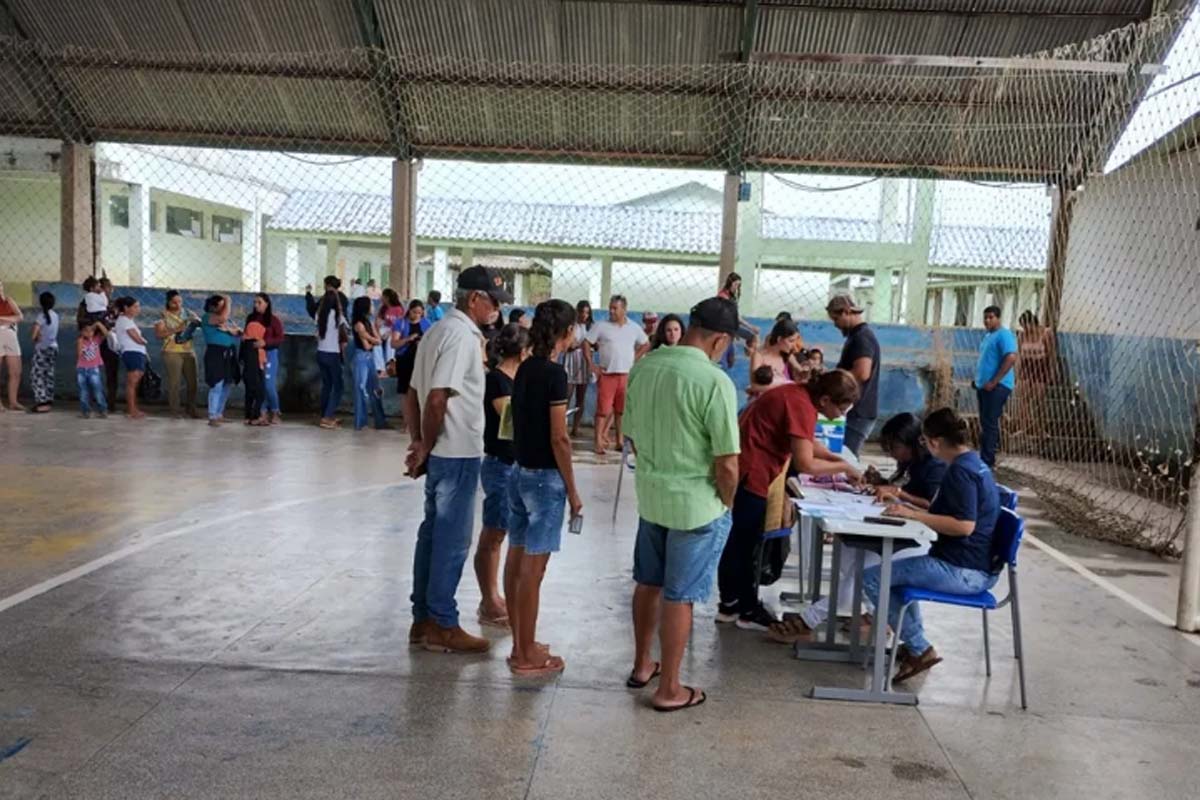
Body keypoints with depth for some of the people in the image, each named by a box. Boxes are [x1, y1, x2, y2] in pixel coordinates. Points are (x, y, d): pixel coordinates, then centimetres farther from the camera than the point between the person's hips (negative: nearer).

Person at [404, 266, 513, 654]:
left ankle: (423, 619, 23)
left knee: (433, 534, 14)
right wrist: (426, 447, -11)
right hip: (457, 453, -10)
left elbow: (413, 393, 15)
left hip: (441, 454, 10)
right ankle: (442, 625, 9)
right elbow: (437, 399, -23)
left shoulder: (440, 330, 14)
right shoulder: (461, 335, -16)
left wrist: (418, 443, 10)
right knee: (453, 540, 0)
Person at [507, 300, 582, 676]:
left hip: (520, 472, 8)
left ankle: (521, 645, 25)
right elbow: (559, 438, -17)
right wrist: (572, 490, -10)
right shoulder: (555, 374, -17)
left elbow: (521, 423, 11)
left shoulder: (524, 369, 7)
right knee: (532, 569, -1)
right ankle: (527, 656, 9)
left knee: (516, 562, 13)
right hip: (545, 477, -8)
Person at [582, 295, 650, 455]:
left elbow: (646, 345, 17)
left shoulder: (634, 328, 6)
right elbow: (586, 343, -1)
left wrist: (634, 359, 7)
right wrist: (591, 364, -7)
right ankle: (599, 442, 1)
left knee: (622, 410, 10)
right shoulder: (601, 326, -2)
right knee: (603, 409, -3)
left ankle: (620, 440, 20)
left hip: (626, 375, 3)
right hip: (606, 374, -3)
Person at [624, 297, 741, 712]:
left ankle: (642, 665, 38)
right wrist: (726, 504, -1)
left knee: (648, 583, 21)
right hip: (695, 503, -6)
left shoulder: (643, 366, -1)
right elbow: (727, 464, -19)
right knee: (679, 597, 7)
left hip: (649, 494, 6)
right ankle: (669, 689, 21)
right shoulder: (715, 382, -21)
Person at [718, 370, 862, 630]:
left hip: (744, 470, 10)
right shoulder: (801, 406, -22)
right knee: (747, 543, 3)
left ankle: (730, 603, 27)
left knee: (738, 540, 16)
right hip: (749, 474, -10)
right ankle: (749, 611, 15)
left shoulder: (799, 394, 7)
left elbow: (807, 443, 18)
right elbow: (805, 464, -25)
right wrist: (843, 467, -11)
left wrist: (837, 460, 5)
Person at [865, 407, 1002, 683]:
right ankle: (913, 643, 26)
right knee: (898, 570, 31)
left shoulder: (960, 470, -19)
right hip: (977, 568, 11)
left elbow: (964, 525, -28)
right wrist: (912, 509, 16)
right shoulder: (974, 464, 13)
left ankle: (920, 650, -3)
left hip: (963, 571, -11)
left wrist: (914, 515, -23)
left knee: (871, 578, -10)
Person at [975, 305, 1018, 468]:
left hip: (997, 386, -10)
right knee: (986, 423, 13)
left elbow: (1011, 358, -22)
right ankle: (987, 458, 20)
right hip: (984, 385, 10)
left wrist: (993, 382, -22)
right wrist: (979, 379, 17)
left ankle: (987, 462, -6)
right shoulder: (988, 335, 17)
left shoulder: (1004, 335, -12)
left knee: (989, 424, -9)